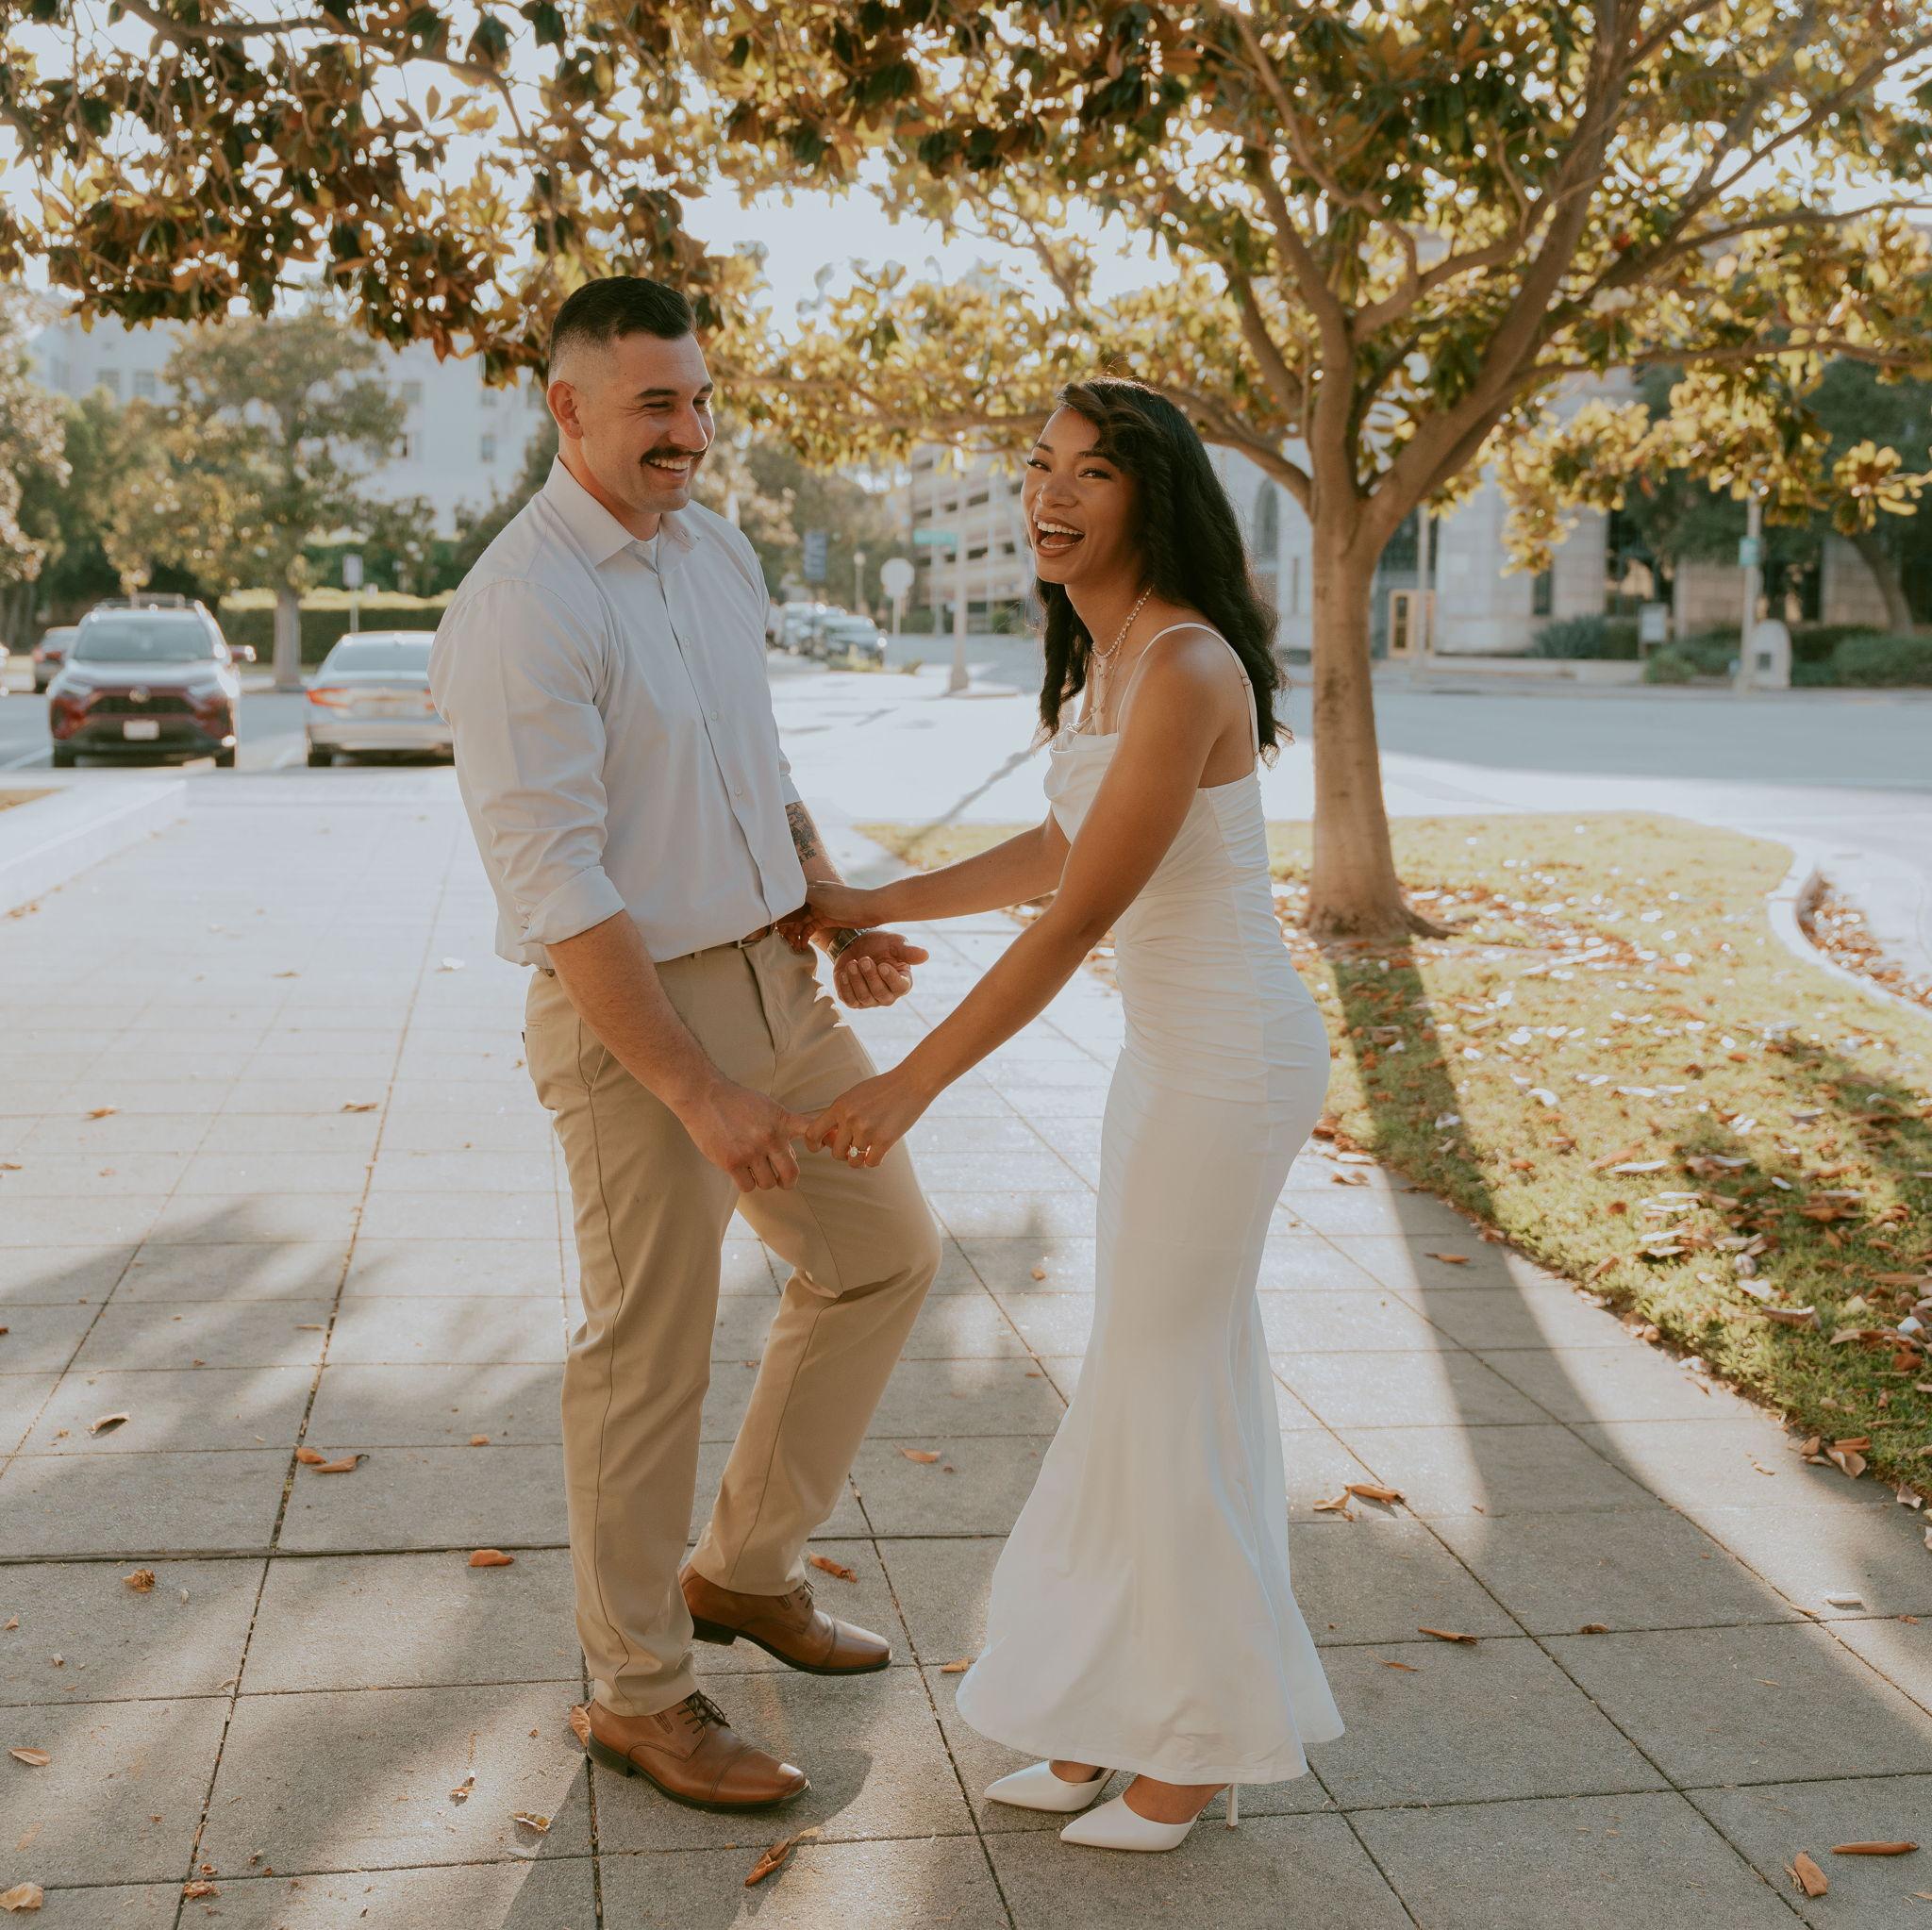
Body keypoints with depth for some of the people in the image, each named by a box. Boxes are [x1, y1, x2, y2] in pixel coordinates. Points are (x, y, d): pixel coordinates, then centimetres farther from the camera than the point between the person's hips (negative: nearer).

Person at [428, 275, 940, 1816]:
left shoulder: (719, 551, 8)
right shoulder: (521, 611, -18)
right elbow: (558, 892, -23)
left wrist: (845, 920, 7)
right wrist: (699, 1094, -23)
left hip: (775, 980, 9)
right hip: (631, 1010, -8)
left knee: (884, 1255, 17)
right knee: (651, 1356, 3)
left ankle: (746, 1568, 34)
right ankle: (639, 1692, 23)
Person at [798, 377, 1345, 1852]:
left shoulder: (1184, 673, -23)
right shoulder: (1103, 659, 7)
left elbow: (1079, 918, -25)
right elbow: (1054, 855, 18)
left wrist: (912, 1082, -22)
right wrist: (870, 906, 19)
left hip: (1231, 1061, -10)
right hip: (1173, 1052, 10)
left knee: (1162, 1392, 3)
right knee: (1171, 1378, 17)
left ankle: (1204, 1741, 23)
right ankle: (1122, 1714, 32)